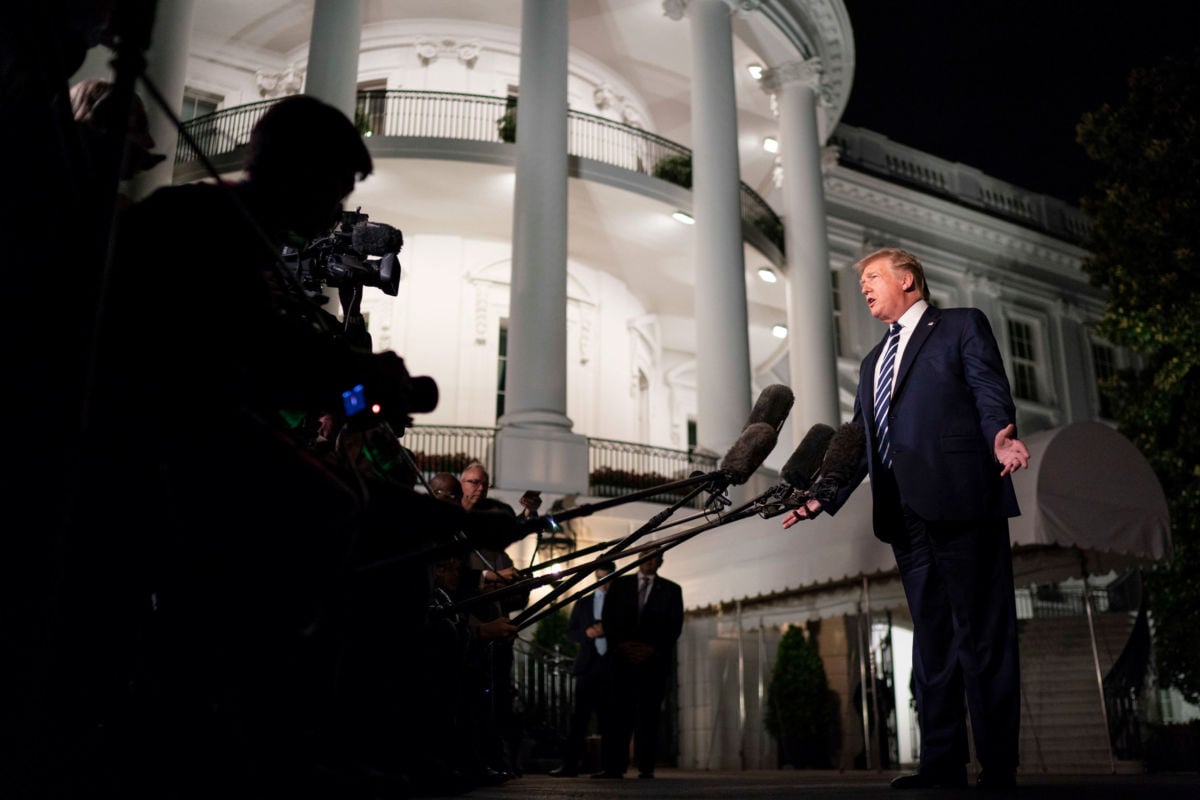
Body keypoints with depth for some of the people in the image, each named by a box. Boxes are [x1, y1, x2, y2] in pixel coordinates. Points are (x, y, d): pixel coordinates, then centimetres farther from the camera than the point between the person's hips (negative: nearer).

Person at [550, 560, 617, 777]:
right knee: (579, 717, -3)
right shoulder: (583, 603, 17)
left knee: (609, 718, 1)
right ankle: (570, 765, -4)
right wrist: (586, 633, -6)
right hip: (588, 667, 1)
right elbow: (570, 633, 13)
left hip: (612, 667, -1)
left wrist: (607, 631, -14)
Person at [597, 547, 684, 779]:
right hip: (624, 658, 0)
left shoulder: (671, 590, 12)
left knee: (649, 714, -1)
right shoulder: (620, 584, 14)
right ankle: (614, 766, -7)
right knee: (620, 712, -6)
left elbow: (675, 625, 4)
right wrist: (621, 645, -7)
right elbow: (608, 618, 7)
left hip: (655, 660, 0)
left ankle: (646, 768, 0)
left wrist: (653, 648, -9)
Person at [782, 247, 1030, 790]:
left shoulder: (962, 326, 8)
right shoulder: (873, 362, 26)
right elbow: (859, 442, 22)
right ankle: (942, 764, 16)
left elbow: (991, 394, -6)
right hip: (905, 515, 7)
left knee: (983, 637, -3)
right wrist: (824, 499, 13)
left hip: (960, 501, -7)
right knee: (931, 639, 10)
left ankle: (998, 770, 4)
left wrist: (1000, 438, -27)